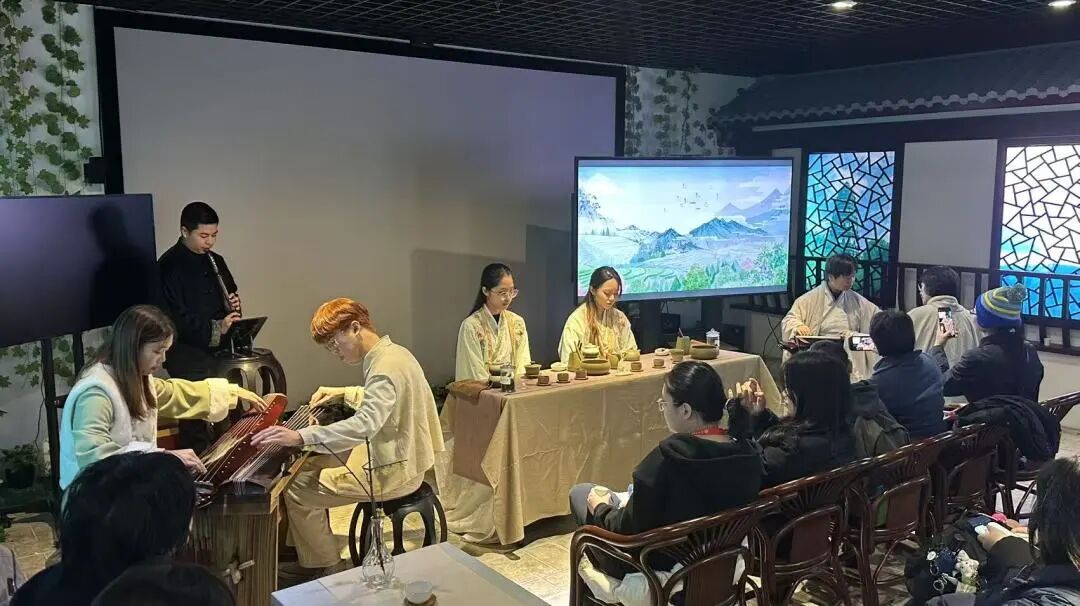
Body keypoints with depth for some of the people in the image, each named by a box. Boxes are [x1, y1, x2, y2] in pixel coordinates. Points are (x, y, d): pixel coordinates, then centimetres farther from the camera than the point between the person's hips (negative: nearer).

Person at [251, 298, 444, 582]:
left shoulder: (386, 367, -25)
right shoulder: (392, 353, 5)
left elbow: (364, 425, -40)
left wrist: (300, 437, -45)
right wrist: (343, 393, 13)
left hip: (392, 472, -10)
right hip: (398, 455, 10)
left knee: (297, 490, -6)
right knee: (309, 467, 16)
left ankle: (327, 568, 11)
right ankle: (311, 557, 25)